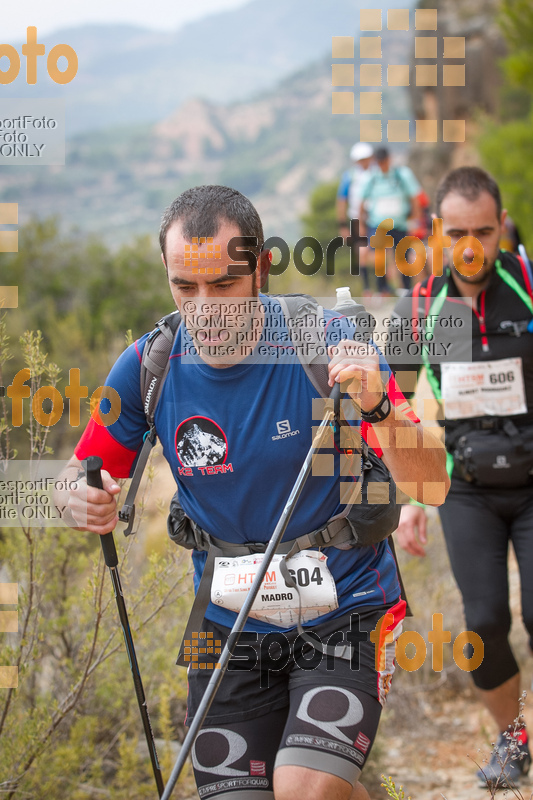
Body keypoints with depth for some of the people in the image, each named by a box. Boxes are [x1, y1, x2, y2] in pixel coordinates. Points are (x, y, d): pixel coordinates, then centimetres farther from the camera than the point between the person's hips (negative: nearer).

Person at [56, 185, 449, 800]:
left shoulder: (326, 342, -15)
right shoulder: (148, 366, -7)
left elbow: (431, 487, -17)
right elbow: (84, 474, 5)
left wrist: (378, 406, -36)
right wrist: (85, 502, -19)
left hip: (344, 611, -3)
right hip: (229, 627, 3)